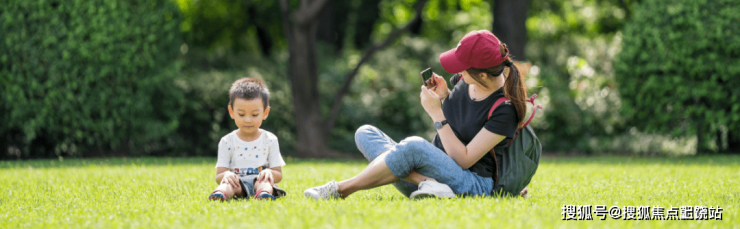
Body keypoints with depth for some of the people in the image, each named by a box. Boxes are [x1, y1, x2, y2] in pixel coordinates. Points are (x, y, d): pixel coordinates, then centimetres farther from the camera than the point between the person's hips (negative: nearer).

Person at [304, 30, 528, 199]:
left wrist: (437, 112, -19)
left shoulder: (505, 110, -19)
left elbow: (463, 160, -19)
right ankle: (426, 183, -28)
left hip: (471, 185, -9)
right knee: (365, 133, -6)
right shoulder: (467, 82, 3)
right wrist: (445, 97, -1)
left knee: (415, 146, -37)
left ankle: (341, 189, -24)